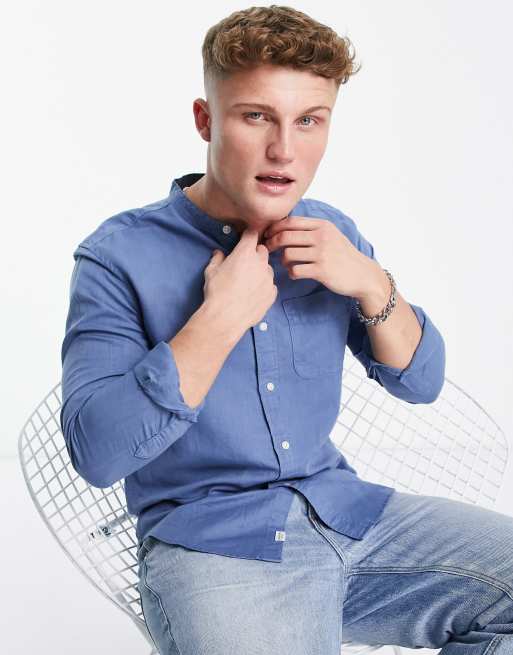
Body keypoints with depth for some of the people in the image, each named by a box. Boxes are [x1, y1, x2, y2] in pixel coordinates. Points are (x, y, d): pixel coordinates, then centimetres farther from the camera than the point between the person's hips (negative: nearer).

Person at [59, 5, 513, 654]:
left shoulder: (332, 234, 7)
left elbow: (420, 381, 9)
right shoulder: (120, 253, -10)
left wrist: (372, 285, -9)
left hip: (341, 506, 6)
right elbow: (96, 452, -19)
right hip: (207, 543, -5)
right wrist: (222, 316, -22)